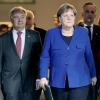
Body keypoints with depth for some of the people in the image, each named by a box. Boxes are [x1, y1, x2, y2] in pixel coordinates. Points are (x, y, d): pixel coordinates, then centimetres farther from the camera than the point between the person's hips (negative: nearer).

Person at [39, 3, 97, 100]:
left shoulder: (83, 32, 3)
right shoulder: (51, 33, 1)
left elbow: (89, 55, 8)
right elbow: (45, 57, -1)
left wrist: (93, 75, 13)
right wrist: (43, 77, -9)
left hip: (80, 81, -1)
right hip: (58, 81, 1)